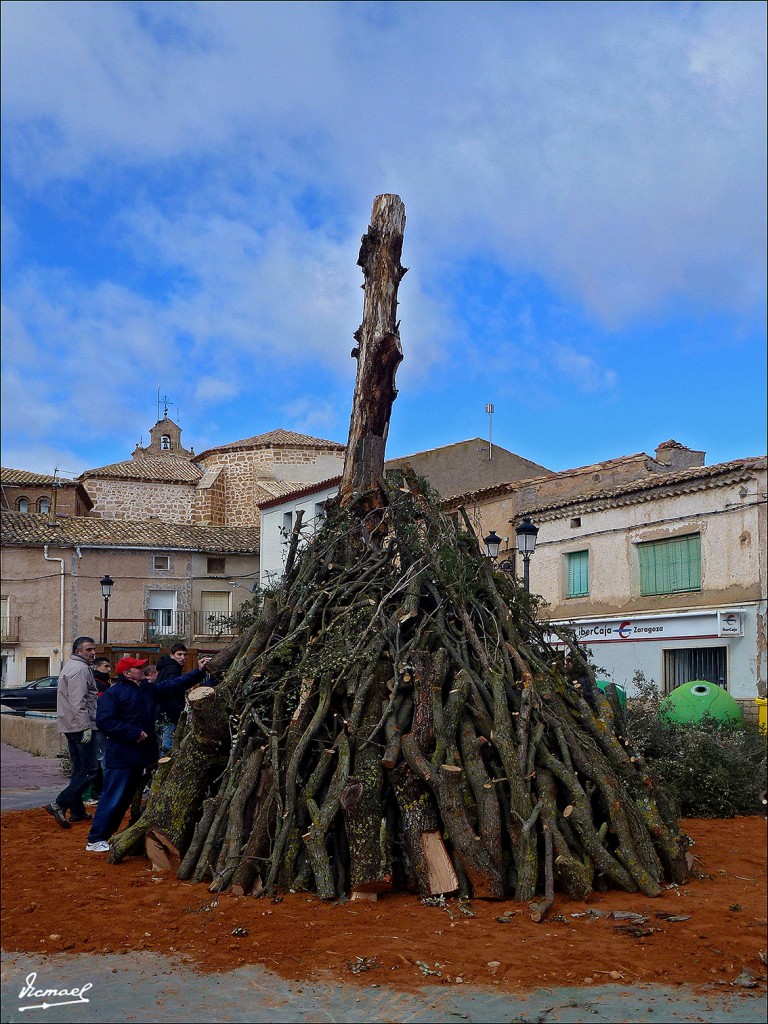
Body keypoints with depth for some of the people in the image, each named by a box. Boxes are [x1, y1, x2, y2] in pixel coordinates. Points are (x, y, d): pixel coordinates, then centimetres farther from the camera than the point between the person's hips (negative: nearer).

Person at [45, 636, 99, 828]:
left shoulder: (71, 667, 21)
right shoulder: (80, 669, -14)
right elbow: (79, 702, -22)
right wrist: (86, 727, -22)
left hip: (71, 726, 11)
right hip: (80, 726, -11)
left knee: (79, 770, 15)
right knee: (88, 771, -10)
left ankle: (77, 811, 19)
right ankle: (59, 804, -15)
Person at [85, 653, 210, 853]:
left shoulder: (149, 689, 13)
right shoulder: (114, 693, -11)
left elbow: (175, 685, 16)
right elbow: (104, 722, -18)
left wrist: (199, 672, 8)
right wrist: (134, 733, -19)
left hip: (142, 754, 8)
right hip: (121, 756, -8)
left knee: (125, 798, 13)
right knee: (113, 798, -7)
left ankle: (107, 834, 23)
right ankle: (95, 840, 0)